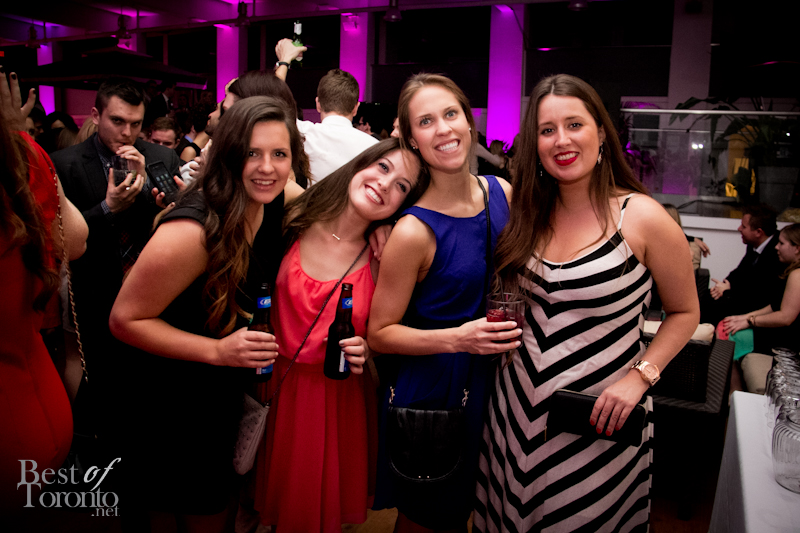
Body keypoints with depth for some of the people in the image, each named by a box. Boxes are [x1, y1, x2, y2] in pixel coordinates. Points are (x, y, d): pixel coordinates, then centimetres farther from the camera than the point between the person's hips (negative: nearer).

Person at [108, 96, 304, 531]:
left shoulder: (279, 202, -12)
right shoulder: (191, 232, -32)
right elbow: (125, 321, -23)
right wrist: (218, 350, -31)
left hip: (229, 396, 6)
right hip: (176, 410, -6)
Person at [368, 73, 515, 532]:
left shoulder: (503, 193, -4)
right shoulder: (414, 231, -22)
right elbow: (379, 333, -15)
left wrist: (507, 336, -5)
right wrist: (457, 337, -27)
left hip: (492, 382, 6)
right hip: (433, 393, -5)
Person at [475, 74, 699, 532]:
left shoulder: (643, 217, -13)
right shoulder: (528, 212, 1)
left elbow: (685, 312, -3)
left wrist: (639, 376, -15)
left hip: (599, 420, -4)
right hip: (518, 408, 4)